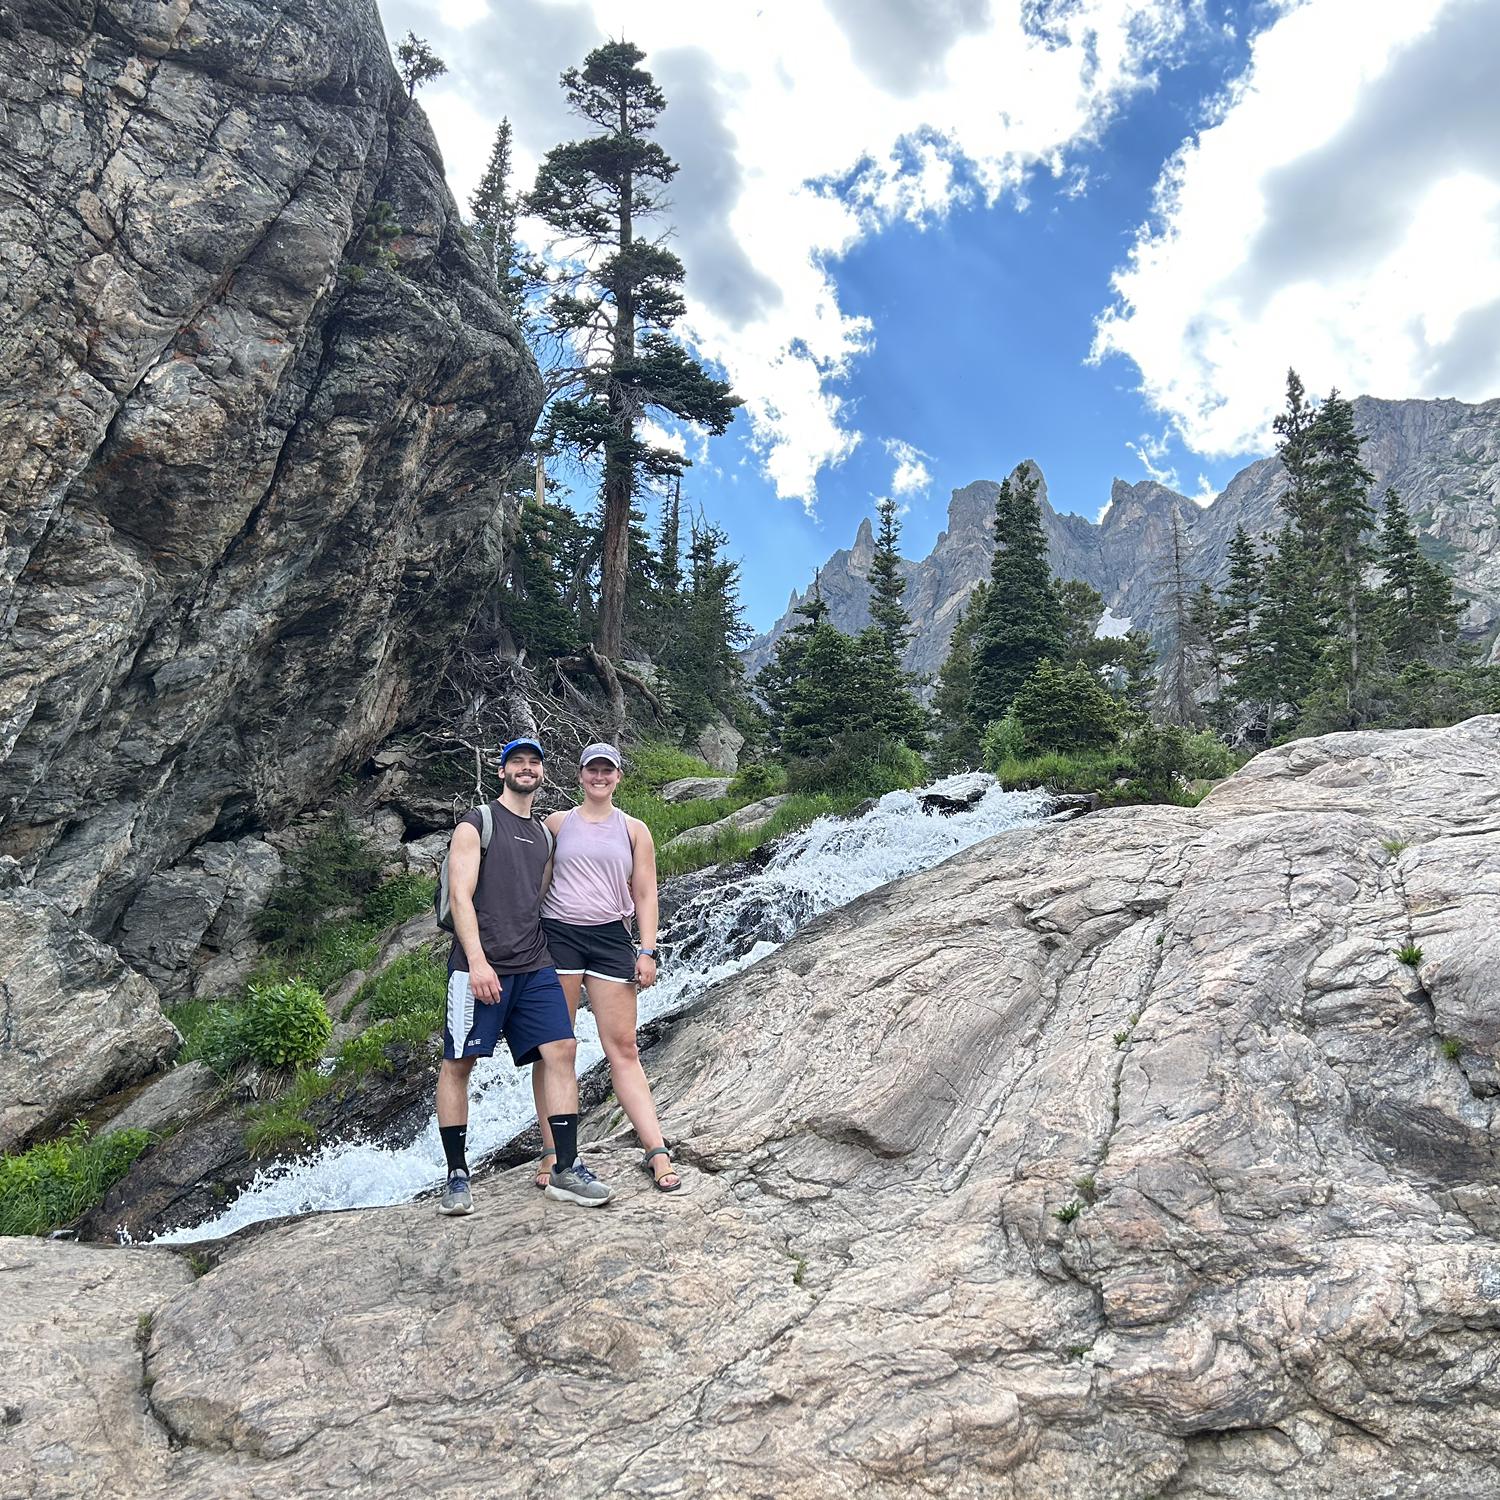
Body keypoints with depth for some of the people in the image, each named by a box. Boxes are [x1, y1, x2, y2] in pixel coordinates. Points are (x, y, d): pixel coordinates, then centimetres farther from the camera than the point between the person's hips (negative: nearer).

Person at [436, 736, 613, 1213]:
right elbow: (461, 896, -9)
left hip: (534, 967, 5)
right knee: (457, 1064, 0)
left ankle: (566, 1170, 1)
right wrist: (477, 960, -19)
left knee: (562, 1052, -4)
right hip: (480, 966, -5)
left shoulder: (544, 836, 19)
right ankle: (457, 1174, 14)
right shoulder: (476, 825, 0)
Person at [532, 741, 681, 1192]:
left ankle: (656, 1151, 1)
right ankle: (553, 1153, 7)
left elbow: (645, 895, 8)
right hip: (557, 934, 0)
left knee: (623, 1047, -1)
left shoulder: (634, 830, 10)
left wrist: (647, 951, 0)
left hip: (610, 937, 0)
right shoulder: (557, 823, 9)